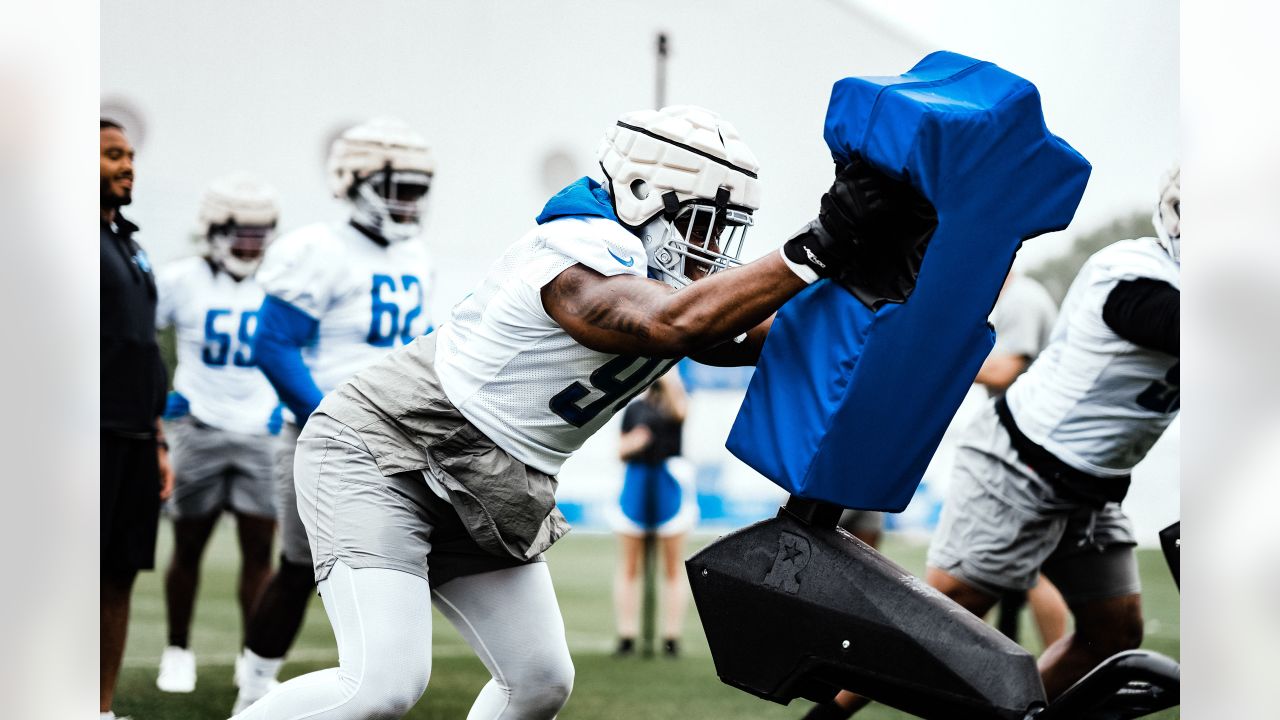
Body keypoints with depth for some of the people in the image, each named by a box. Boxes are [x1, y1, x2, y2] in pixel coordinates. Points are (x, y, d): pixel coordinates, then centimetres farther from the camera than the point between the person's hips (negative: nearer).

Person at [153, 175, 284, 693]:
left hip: (260, 433, 2)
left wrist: (285, 405, 4)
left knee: (259, 548, 0)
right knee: (188, 547, 7)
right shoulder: (182, 281, -6)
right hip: (200, 430, -2)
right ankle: (177, 652, 21)